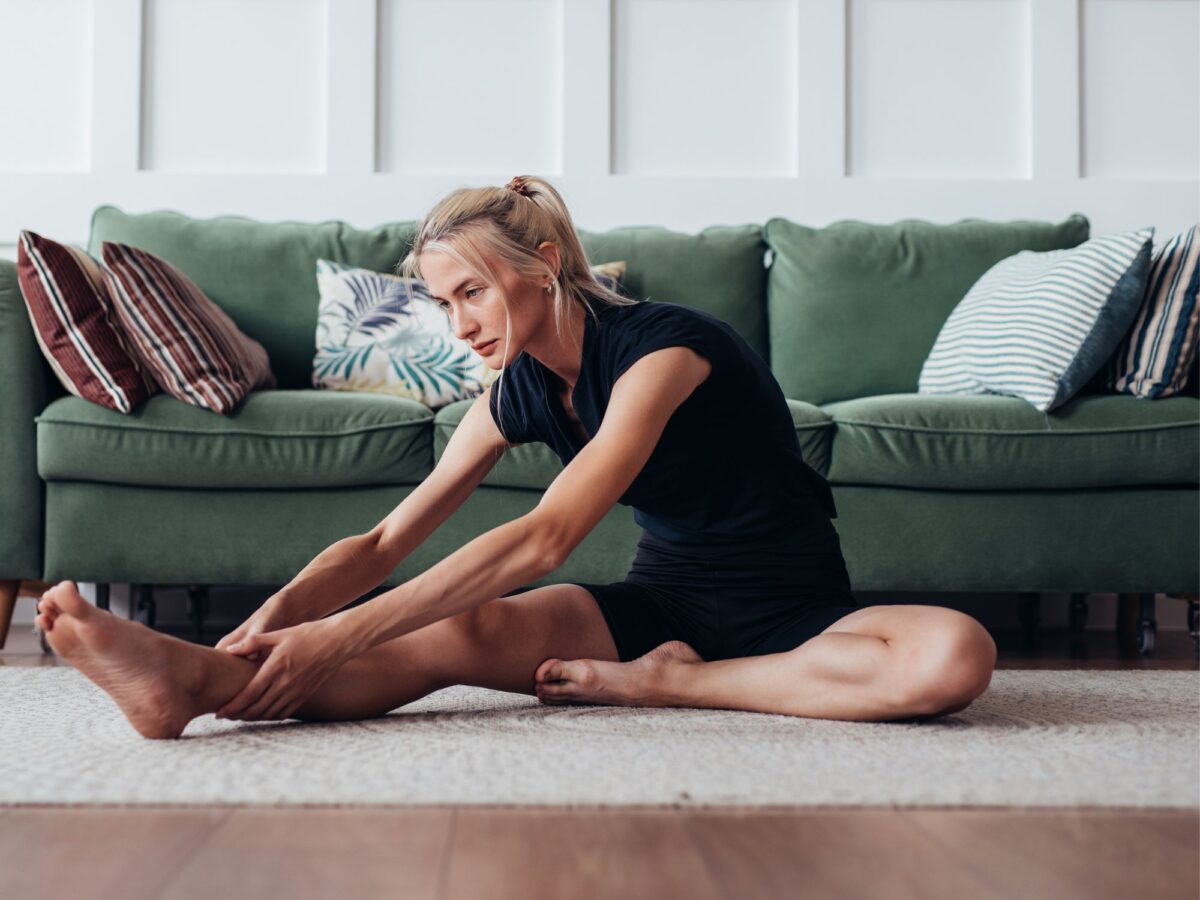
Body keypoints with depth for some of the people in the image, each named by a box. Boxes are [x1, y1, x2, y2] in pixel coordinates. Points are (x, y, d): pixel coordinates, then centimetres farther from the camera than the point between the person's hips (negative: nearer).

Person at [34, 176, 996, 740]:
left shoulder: (663, 347, -23)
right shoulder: (519, 390, 0)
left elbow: (546, 537, -34)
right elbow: (389, 539, -3)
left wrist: (339, 636, -39)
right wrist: (281, 611, -25)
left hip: (795, 619, -4)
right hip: (658, 603, 4)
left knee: (956, 655, -37)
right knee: (466, 626, -26)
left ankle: (658, 682, -30)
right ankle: (200, 679, -43)